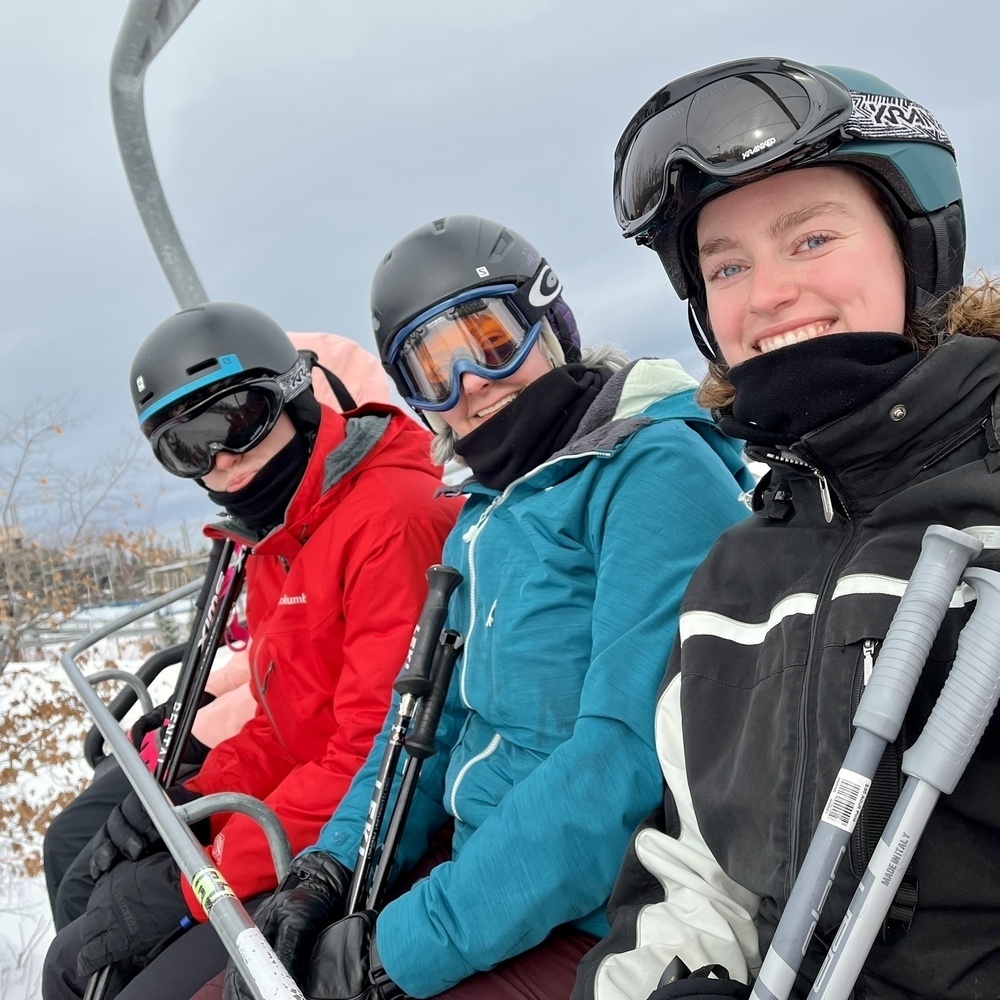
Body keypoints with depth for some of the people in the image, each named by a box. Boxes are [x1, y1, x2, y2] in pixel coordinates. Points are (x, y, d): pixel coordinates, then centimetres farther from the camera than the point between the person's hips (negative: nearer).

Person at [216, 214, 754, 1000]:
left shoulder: (660, 473, -16)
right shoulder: (483, 523, 11)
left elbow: (630, 755, -25)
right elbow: (434, 719, 13)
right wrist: (329, 873, -4)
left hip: (595, 921, -7)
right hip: (479, 874, 8)